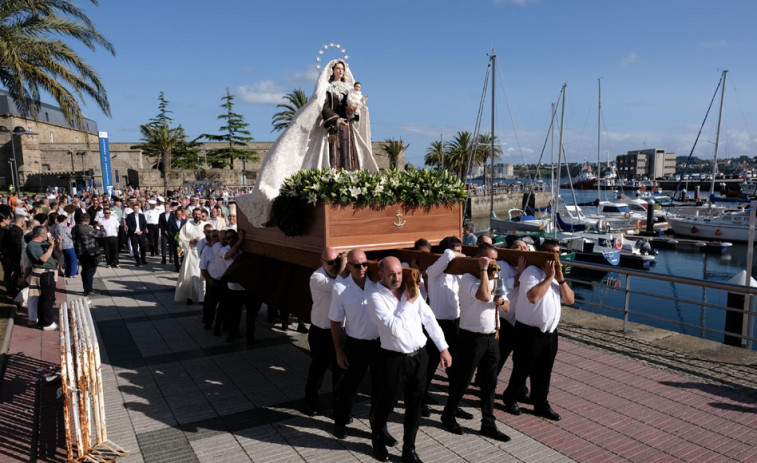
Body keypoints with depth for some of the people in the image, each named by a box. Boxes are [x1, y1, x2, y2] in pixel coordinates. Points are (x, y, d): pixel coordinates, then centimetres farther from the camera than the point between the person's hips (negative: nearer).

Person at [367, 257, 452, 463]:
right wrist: (409, 302, -16)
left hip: (419, 355, 5)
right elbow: (393, 328, -24)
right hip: (394, 359, -4)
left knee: (414, 405, 13)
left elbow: (429, 319, 6)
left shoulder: (410, 289, 1)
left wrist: (443, 348, 6)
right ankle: (377, 439, 41)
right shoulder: (376, 296, -15)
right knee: (386, 403, 13)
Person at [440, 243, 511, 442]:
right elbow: (484, 296, -32)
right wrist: (484, 269, -23)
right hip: (471, 338, -7)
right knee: (461, 381, 7)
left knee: (489, 384, 13)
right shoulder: (468, 279, -14)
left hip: (492, 338, 7)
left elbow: (506, 307, 17)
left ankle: (488, 424, 26)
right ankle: (448, 416, 28)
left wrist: (501, 301, -7)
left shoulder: (494, 280, 11)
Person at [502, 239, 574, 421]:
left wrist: (560, 279, -8)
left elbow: (569, 300, 6)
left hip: (550, 332, 7)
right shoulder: (531, 272, -15)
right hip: (529, 331, -7)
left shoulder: (556, 275, 11)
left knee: (544, 372, 16)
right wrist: (549, 277, -23)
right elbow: (533, 297, -31)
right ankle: (510, 398, 29)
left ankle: (541, 405, 30)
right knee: (522, 369, 8)